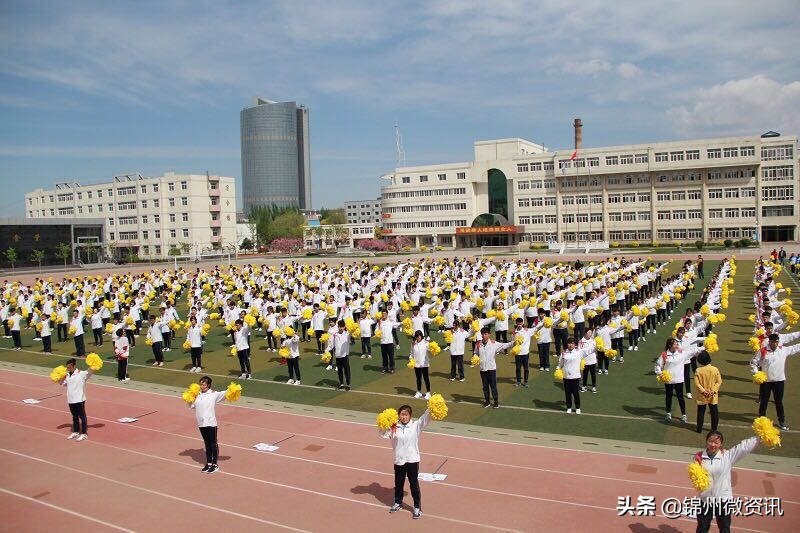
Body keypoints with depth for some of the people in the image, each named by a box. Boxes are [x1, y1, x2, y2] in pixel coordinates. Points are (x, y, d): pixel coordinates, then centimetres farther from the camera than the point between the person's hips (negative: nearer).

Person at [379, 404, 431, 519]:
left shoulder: (416, 425, -8)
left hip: (412, 460, -3)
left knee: (414, 485, 5)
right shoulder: (394, 427, -1)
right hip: (398, 460, 3)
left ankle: (417, 507, 19)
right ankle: (398, 502, 41)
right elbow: (383, 434, 3)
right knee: (398, 484, 19)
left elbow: (425, 419, -21)